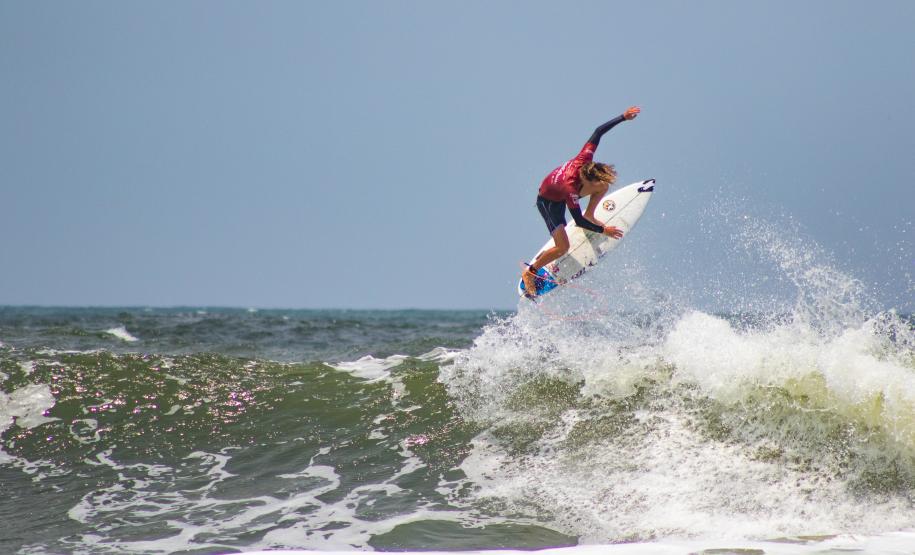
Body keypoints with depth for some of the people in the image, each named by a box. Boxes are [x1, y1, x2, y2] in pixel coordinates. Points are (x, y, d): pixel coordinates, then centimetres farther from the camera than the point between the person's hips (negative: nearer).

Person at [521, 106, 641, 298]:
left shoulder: (584, 159, -30)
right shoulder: (570, 187, -43)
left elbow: (598, 132, -19)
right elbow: (578, 222, -34)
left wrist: (623, 117, -22)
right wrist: (603, 230, -26)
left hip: (556, 187, 7)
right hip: (549, 202, -7)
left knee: (604, 187, -4)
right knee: (562, 247, -15)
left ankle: (589, 215, 18)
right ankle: (530, 272, 2)